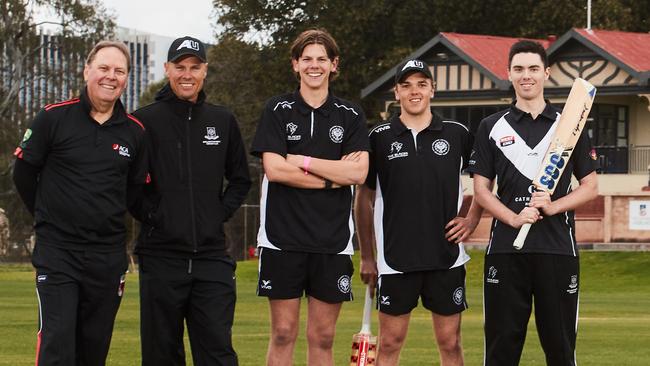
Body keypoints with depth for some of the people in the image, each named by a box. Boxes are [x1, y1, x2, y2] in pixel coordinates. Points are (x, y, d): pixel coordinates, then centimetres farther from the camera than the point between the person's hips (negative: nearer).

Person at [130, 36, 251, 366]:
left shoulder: (223, 121, 11)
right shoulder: (144, 121, 1)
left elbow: (241, 180, 20)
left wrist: (221, 214, 6)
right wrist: (148, 214, -7)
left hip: (212, 255, 2)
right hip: (161, 255, -2)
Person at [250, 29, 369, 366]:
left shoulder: (350, 116, 8)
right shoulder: (277, 111, 4)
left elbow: (358, 172, -5)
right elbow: (273, 168, -9)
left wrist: (302, 161, -8)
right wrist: (333, 176, -8)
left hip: (333, 241, 2)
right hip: (283, 239, -2)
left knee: (322, 337, 5)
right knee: (283, 334, -1)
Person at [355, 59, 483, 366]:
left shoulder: (458, 134, 4)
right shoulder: (380, 138, 3)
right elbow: (364, 197, 10)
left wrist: (472, 220, 4)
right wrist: (366, 257, 9)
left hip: (447, 257, 1)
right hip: (395, 258, 0)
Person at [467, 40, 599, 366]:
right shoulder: (492, 127, 10)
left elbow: (590, 187, 9)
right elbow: (481, 189, 7)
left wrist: (553, 206, -9)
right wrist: (514, 217, -11)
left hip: (558, 248, 0)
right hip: (505, 249, 0)